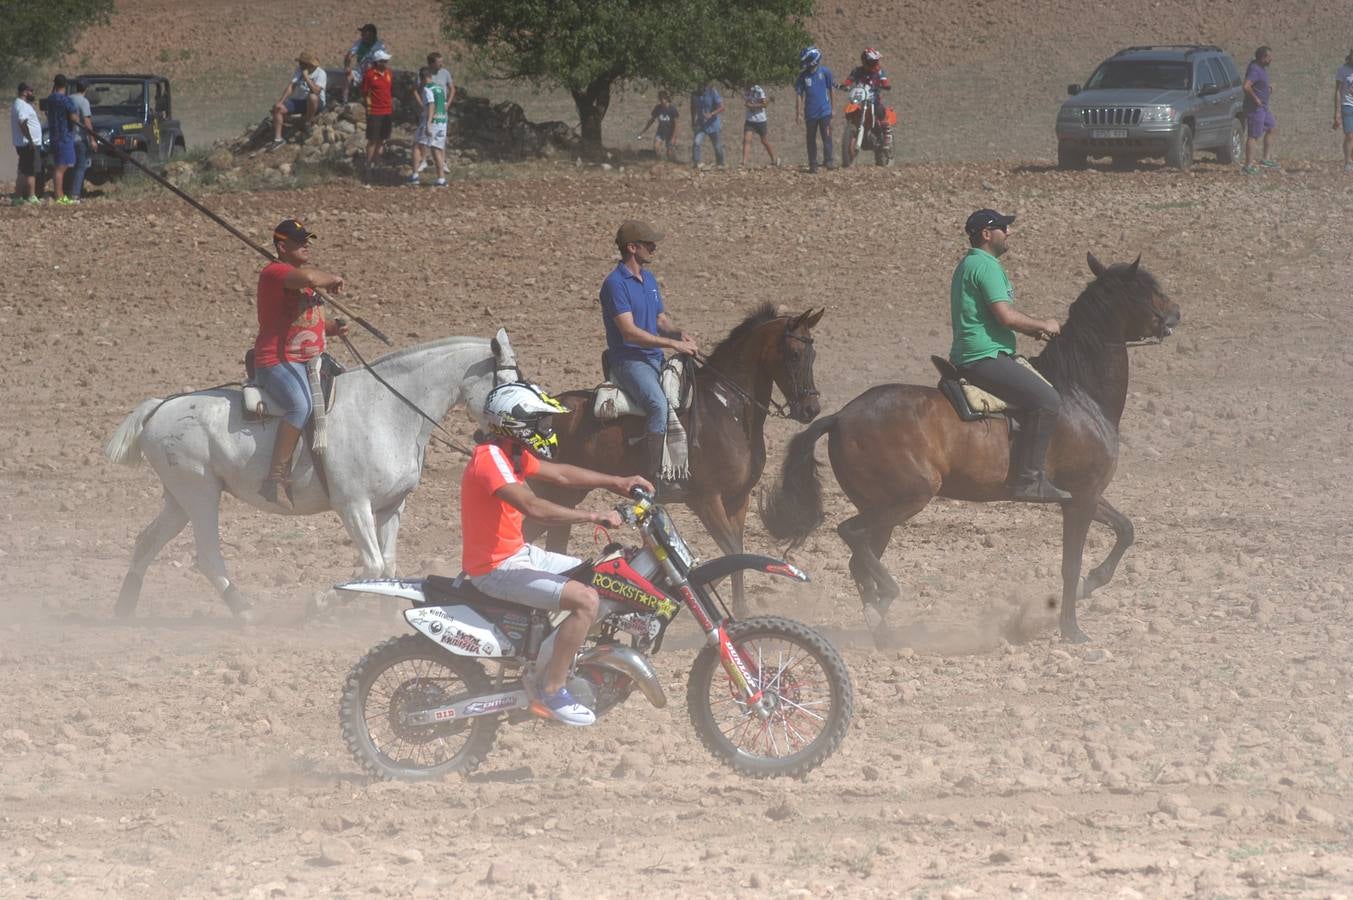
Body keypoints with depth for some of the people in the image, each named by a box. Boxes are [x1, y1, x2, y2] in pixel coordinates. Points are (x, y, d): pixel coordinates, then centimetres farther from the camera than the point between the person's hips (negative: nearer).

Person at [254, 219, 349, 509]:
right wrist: (332, 280, -11)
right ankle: (276, 478, -37)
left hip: (311, 361, 11)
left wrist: (332, 328, 14)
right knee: (301, 405, -34)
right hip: (278, 362, -11)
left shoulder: (297, 276, 22)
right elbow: (308, 277, -32)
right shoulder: (275, 273, -10)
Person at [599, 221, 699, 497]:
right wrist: (673, 344, -19)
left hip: (655, 359, 9)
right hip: (628, 359, -9)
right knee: (659, 404, -31)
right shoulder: (616, 284, -12)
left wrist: (680, 336, 1)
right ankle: (653, 477, -32)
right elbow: (630, 331, -20)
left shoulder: (649, 280, 16)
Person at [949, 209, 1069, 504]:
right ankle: (1028, 478, -26)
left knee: (1043, 397, 24)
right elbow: (1007, 316, -22)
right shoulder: (987, 266, -14)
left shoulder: (969, 265, 20)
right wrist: (1043, 325, -6)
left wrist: (1033, 329, 17)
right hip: (985, 357, -11)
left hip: (969, 358, 11)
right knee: (1046, 400, -21)